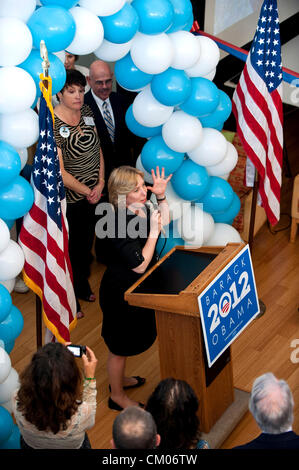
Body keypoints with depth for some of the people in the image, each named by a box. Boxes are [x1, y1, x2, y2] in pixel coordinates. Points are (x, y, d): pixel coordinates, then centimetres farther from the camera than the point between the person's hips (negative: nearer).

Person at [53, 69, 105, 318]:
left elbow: (97, 148, 5)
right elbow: (59, 172, -22)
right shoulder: (52, 125, -22)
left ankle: (83, 286, 44)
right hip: (68, 198, -6)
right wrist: (87, 192, -16)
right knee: (70, 247, 8)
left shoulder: (86, 111, -1)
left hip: (92, 193, 6)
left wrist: (100, 184, -5)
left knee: (87, 240, 22)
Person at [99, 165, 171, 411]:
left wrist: (161, 196, -2)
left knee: (127, 341, 28)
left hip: (132, 289, 9)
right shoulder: (120, 224, -32)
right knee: (120, 345, 11)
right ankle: (117, 396, 30)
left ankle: (119, 379, 51)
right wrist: (153, 232, -29)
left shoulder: (138, 210, -6)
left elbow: (164, 221, 14)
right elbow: (139, 265, -30)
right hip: (120, 293, -9)